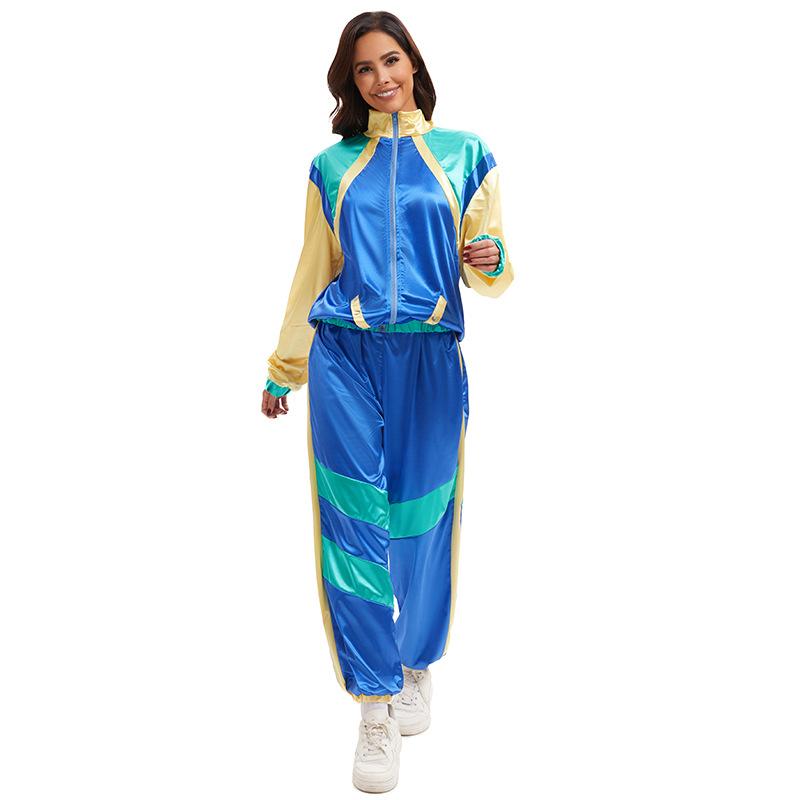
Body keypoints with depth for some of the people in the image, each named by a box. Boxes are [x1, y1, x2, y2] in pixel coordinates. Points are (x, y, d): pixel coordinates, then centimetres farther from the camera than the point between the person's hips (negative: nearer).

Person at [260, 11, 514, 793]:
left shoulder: (463, 155, 10)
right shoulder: (333, 166, 13)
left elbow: (490, 272, 11)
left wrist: (489, 262, -13)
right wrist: (283, 369, 20)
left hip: (428, 357, 0)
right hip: (345, 358, 1)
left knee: (420, 521, 5)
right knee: (356, 522, -5)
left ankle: (416, 666, 29)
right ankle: (377, 705, 4)